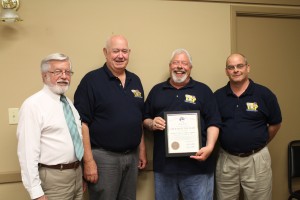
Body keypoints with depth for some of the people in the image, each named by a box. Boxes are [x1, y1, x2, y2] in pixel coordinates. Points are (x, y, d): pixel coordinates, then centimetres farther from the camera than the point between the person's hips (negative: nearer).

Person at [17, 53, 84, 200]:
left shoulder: (69, 103, 11)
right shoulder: (33, 105, -15)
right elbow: (28, 152, -20)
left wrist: (80, 173, 17)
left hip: (77, 175, 8)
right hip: (53, 179, -7)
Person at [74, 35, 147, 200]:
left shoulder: (135, 80, 9)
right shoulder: (92, 80, -9)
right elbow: (82, 122, -13)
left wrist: (142, 150, 13)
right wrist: (88, 160, -16)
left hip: (132, 156, 6)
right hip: (103, 156, -6)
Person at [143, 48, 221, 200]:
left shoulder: (203, 90, 6)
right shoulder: (156, 90, 13)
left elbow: (213, 123, 1)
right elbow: (145, 119, 16)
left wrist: (209, 147, -14)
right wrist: (151, 124, -7)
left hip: (197, 164, -2)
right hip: (164, 164, 2)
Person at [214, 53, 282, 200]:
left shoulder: (264, 94, -4)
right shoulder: (218, 96, 0)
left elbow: (275, 124, 6)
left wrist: (259, 144, 7)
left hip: (256, 159, -1)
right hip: (226, 160, 2)